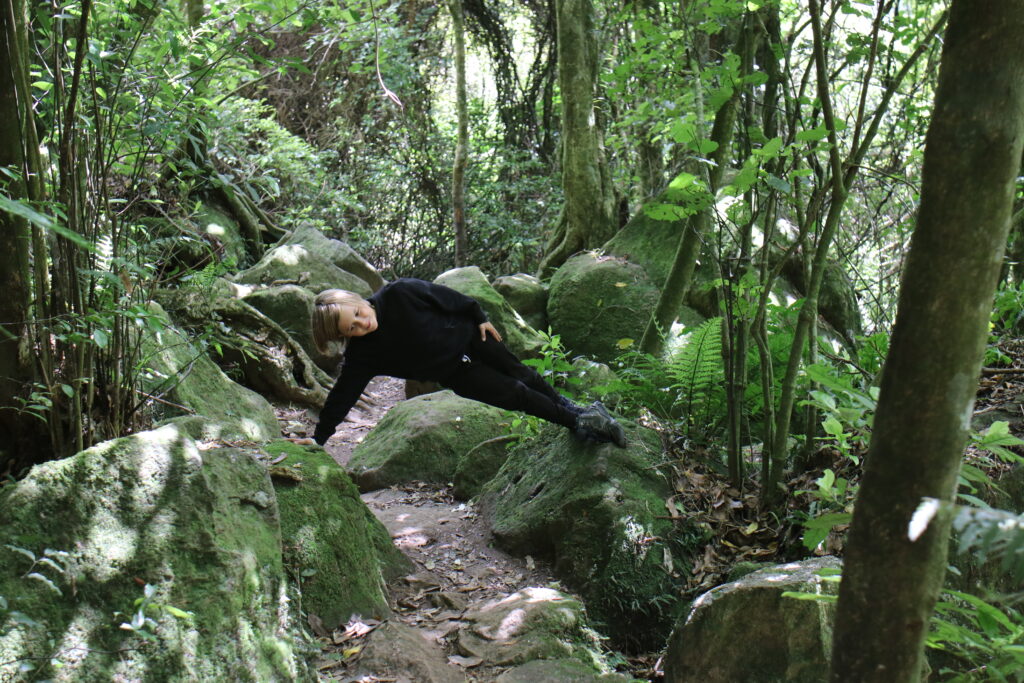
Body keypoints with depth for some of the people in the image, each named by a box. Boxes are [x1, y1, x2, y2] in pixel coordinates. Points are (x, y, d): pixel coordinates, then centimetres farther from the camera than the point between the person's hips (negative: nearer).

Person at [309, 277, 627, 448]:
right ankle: (578, 422, 18)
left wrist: (480, 317, -5)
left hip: (465, 334, 0)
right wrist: (317, 440, -23)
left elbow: (446, 296, -13)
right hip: (455, 372, 0)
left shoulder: (398, 294, -27)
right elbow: (340, 399, -20)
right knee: (514, 394, -1)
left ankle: (574, 408, 40)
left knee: (520, 373, 15)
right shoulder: (362, 356, -24)